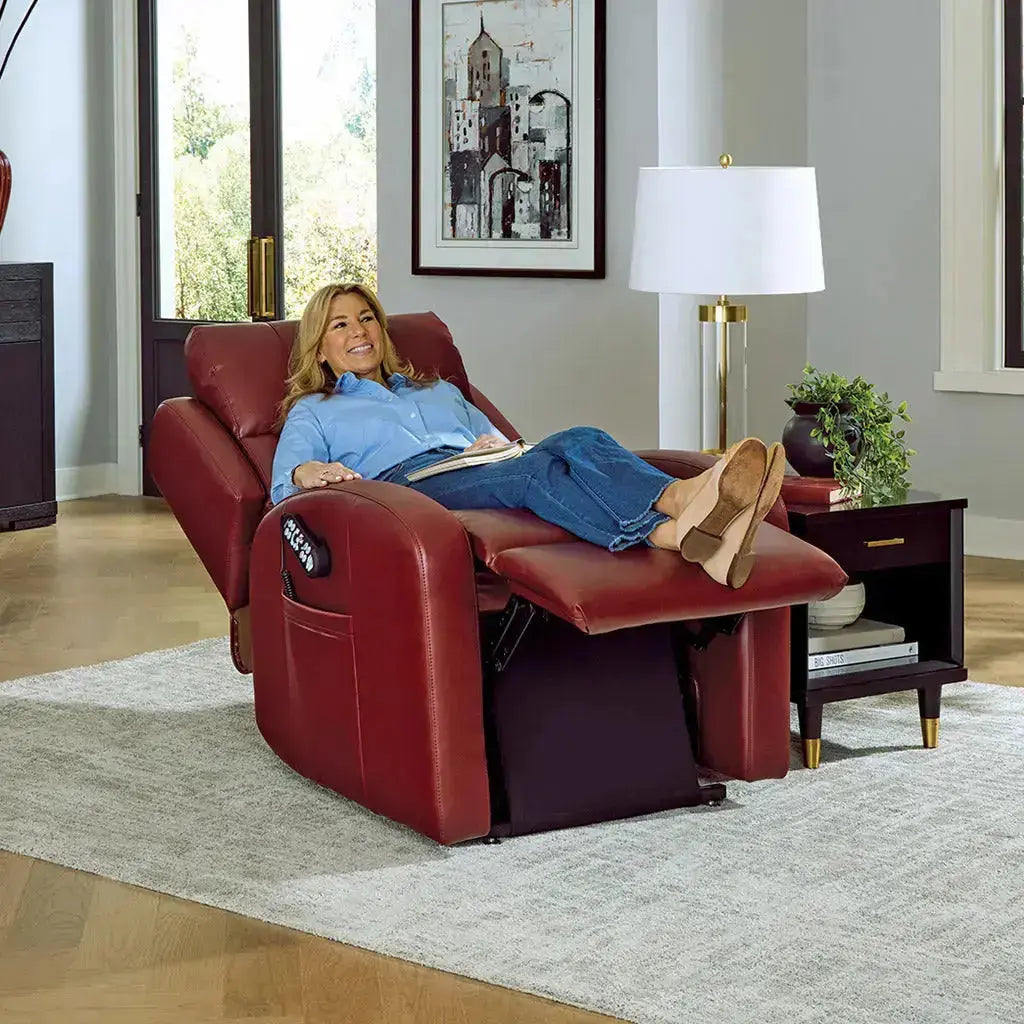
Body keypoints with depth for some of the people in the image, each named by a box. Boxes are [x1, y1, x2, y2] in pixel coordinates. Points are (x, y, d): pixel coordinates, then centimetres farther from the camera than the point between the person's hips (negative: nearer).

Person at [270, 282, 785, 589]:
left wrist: (498, 445, 3)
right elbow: (282, 485, 10)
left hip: (477, 471, 5)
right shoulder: (312, 412, 29)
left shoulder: (440, 392, 41)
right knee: (531, 471, -37)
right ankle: (684, 535, -67)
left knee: (579, 441, -30)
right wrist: (310, 473, -17)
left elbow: (502, 443, 30)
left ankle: (683, 498, -65)